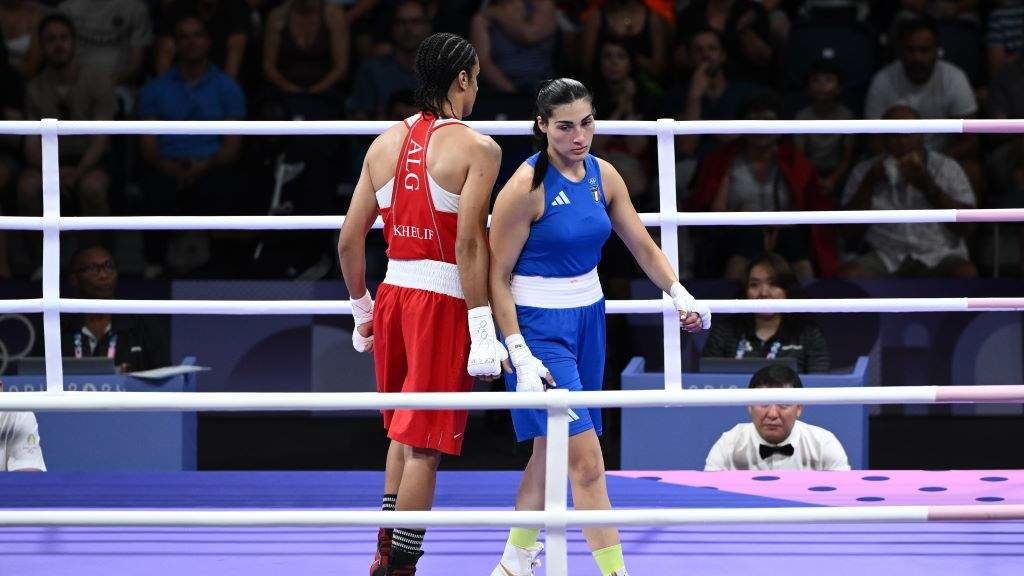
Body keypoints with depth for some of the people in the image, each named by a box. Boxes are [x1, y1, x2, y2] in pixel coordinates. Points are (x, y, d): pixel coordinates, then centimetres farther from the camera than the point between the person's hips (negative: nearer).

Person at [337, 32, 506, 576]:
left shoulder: (385, 144, 9)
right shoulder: (476, 148, -8)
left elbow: (349, 240, 9)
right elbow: (468, 243, -17)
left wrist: (362, 311, 22)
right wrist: (482, 329, -16)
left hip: (393, 292, 6)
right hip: (444, 299, -6)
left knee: (403, 432, 23)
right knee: (425, 444, -1)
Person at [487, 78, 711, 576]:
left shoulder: (603, 176, 2)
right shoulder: (527, 186, -17)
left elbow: (642, 245, 10)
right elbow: (498, 276, -14)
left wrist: (681, 296, -6)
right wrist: (519, 354, -20)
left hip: (588, 318, 7)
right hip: (539, 326, -7)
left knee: (551, 450, 15)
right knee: (586, 460, -12)